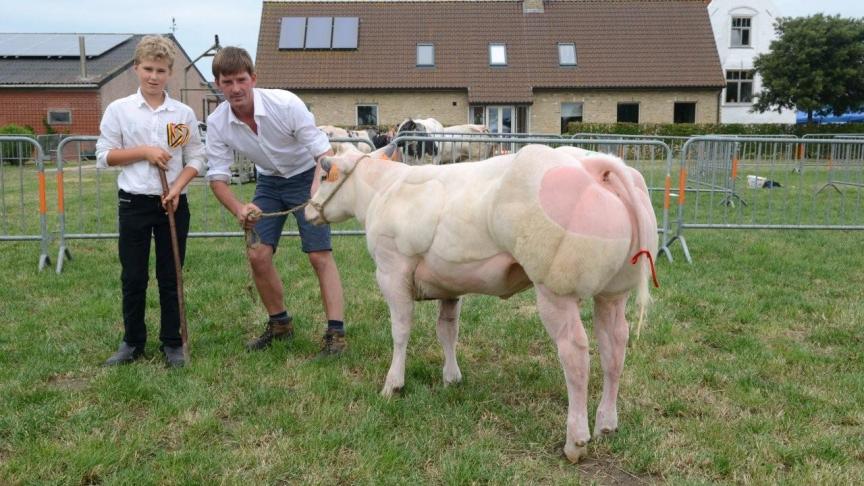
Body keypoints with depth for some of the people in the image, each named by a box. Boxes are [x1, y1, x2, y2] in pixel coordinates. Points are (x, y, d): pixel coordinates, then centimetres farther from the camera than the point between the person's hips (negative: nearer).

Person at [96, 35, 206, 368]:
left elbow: (196, 158, 3)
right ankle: (133, 342, 21)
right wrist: (144, 152, -12)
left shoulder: (184, 113, 2)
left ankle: (172, 343, 18)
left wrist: (177, 188, -12)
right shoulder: (118, 110, 0)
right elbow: (104, 156, 0)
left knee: (170, 276, 7)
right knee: (133, 277, 7)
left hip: (174, 203, 0)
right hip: (134, 203, 0)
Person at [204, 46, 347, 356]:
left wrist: (317, 189, -46)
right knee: (257, 255, -3)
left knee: (320, 255, -12)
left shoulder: (285, 103, -28)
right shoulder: (217, 123, -16)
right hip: (269, 182, 4)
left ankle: (336, 331, -6)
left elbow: (325, 153, -26)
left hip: (306, 177, -4)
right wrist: (239, 209, -32)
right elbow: (217, 176, -11)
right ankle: (280, 323, 18)